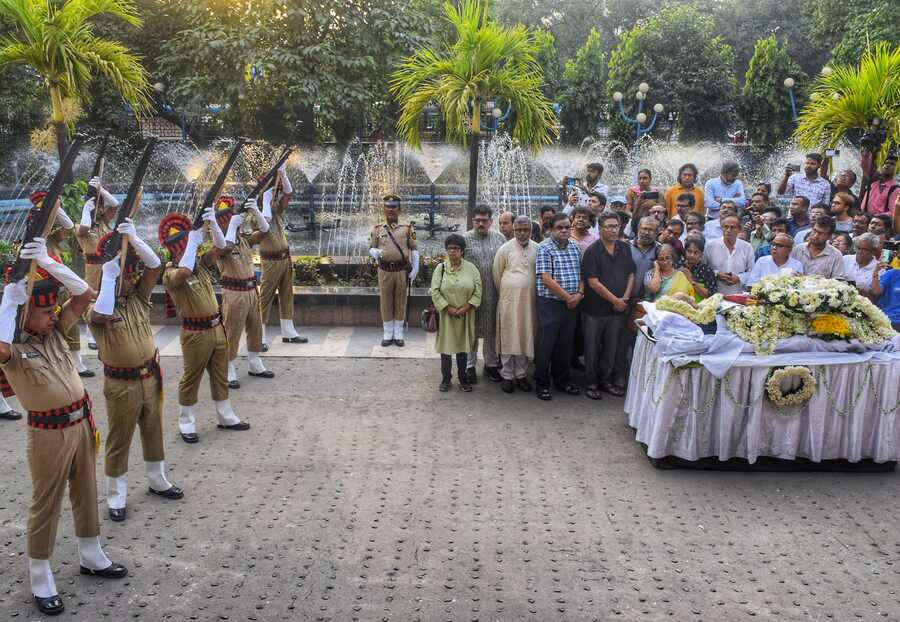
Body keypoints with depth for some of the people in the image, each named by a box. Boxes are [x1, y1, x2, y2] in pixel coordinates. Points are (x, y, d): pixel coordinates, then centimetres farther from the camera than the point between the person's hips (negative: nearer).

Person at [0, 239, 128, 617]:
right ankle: (40, 580, 18)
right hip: (48, 433, -7)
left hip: (81, 422, 7)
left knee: (85, 492, 20)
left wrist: (47, 262, -10)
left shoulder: (54, 330, 4)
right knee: (46, 504, 5)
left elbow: (85, 295, 0)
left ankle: (91, 557, 38)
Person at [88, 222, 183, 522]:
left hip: (150, 377, 5)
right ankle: (116, 495, 19)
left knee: (153, 431, 19)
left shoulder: (138, 297, 1)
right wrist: (108, 275, -32)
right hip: (121, 384, -5)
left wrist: (133, 238, -23)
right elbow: (102, 314, -39)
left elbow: (155, 266, -10)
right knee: (119, 439, 7)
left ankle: (157, 480, 37)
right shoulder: (97, 310, -13)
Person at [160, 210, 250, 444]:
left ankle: (226, 417, 29)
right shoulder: (170, 274, -15)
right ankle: (186, 423, 18)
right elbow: (184, 272, -38)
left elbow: (220, 246, 3)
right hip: (196, 333, -7)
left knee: (220, 375, 16)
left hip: (216, 328, 7)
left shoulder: (200, 264, 7)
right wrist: (192, 242, -31)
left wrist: (213, 224, -13)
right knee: (191, 378, 5)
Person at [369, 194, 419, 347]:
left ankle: (399, 334, 17)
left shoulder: (408, 228, 1)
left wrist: (415, 269, -3)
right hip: (384, 271, 1)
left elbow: (414, 249, 3)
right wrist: (375, 253, -15)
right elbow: (371, 248, 9)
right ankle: (387, 334, 17)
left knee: (400, 302, 6)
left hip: (402, 270, -1)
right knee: (386, 302, 6)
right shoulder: (377, 229, 4)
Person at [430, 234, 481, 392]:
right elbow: (435, 291, -6)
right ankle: (445, 379, 16)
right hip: (446, 314, 0)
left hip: (465, 316, 0)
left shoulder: (471, 268, 0)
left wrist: (465, 308, -13)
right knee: (446, 345, 5)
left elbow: (477, 291, -3)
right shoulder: (440, 268, -1)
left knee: (463, 346, 8)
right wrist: (448, 308, -13)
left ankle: (463, 378, 20)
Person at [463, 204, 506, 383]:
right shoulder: (465, 239, -3)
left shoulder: (499, 239, 7)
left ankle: (491, 364, 25)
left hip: (494, 294, 3)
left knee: (492, 330, 11)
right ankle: (470, 365, 17)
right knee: (471, 330, 6)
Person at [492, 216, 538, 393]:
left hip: (529, 300, 2)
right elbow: (497, 274, 5)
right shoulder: (505, 249, -3)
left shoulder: (537, 249, 4)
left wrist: (534, 294, 10)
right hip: (508, 299, -2)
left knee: (525, 337, 7)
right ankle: (507, 376, 8)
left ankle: (521, 375, 17)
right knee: (508, 337, 1)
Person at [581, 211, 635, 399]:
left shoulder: (625, 249, 6)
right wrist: (615, 300, -14)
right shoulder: (592, 251, -12)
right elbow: (593, 282, -17)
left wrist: (625, 298, -5)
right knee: (592, 348, 5)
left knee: (612, 348, 12)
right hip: (595, 309, -5)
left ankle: (606, 380, 26)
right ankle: (591, 383, 18)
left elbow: (631, 275, 10)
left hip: (618, 309, 5)